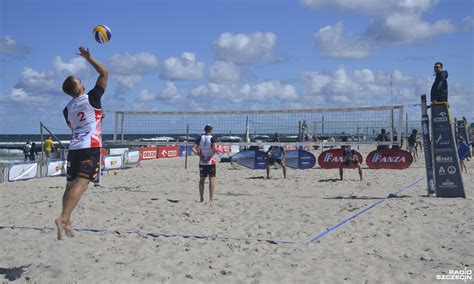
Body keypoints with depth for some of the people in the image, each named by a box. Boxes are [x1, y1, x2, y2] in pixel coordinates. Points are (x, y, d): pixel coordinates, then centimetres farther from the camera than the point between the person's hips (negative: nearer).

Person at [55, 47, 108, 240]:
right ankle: (63, 218, -29)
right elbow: (104, 73, 1)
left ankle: (66, 223, 11)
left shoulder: (68, 108, 13)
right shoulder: (91, 98, -3)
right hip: (90, 147, -7)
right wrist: (88, 57, 4)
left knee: (71, 185, 10)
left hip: (74, 148, 7)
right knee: (81, 183, -15)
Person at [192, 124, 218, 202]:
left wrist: (200, 156, -4)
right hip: (211, 162, -4)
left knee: (202, 180, 13)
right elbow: (215, 149, -23)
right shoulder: (212, 138, -7)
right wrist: (210, 157, -14)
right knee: (212, 179, 1)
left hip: (202, 162, 4)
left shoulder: (200, 138, 5)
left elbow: (193, 148, -3)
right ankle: (211, 198, -3)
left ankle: (201, 198, 16)